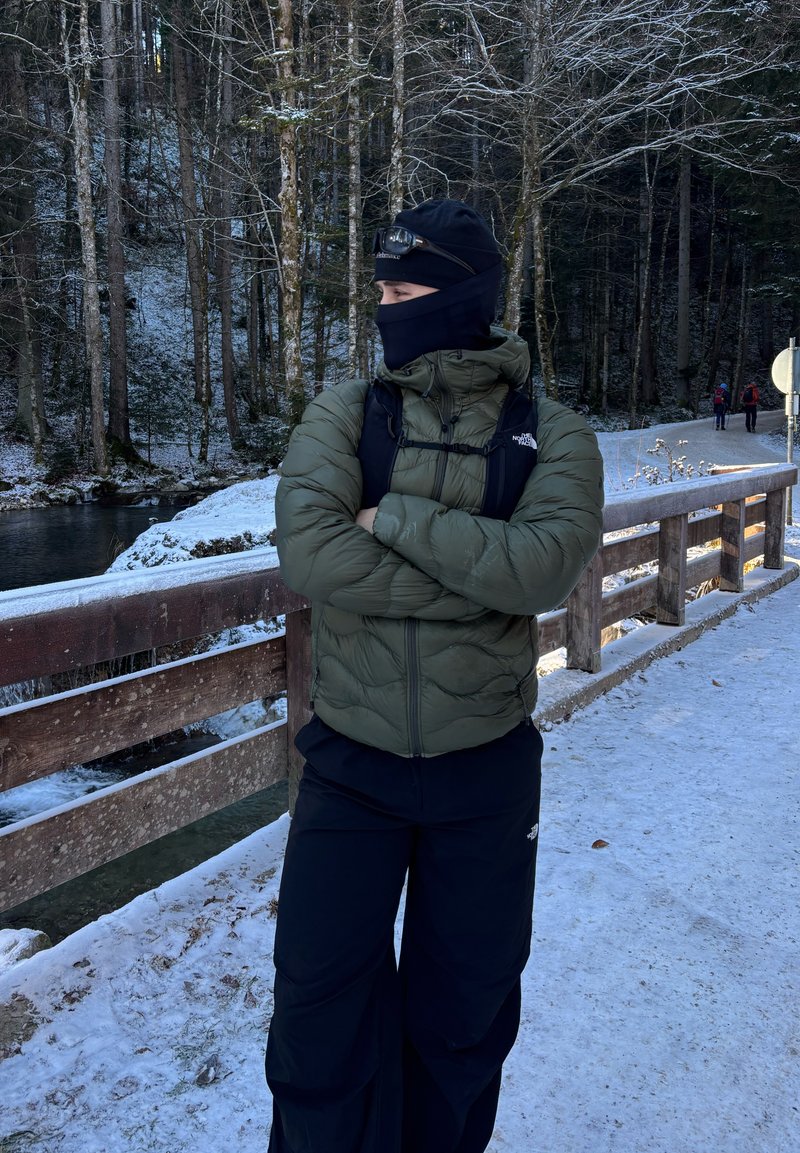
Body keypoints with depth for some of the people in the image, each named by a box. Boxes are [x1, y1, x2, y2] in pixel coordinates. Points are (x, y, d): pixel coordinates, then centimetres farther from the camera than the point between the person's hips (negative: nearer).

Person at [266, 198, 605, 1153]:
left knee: (463, 1017, 19)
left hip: (487, 771, 0)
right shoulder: (344, 413, -3)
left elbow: (546, 566, -22)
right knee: (324, 1012, 12)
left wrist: (397, 518, -19)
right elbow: (306, 546, -20)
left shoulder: (551, 435, -4)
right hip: (350, 763, 0)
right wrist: (479, 579, -19)